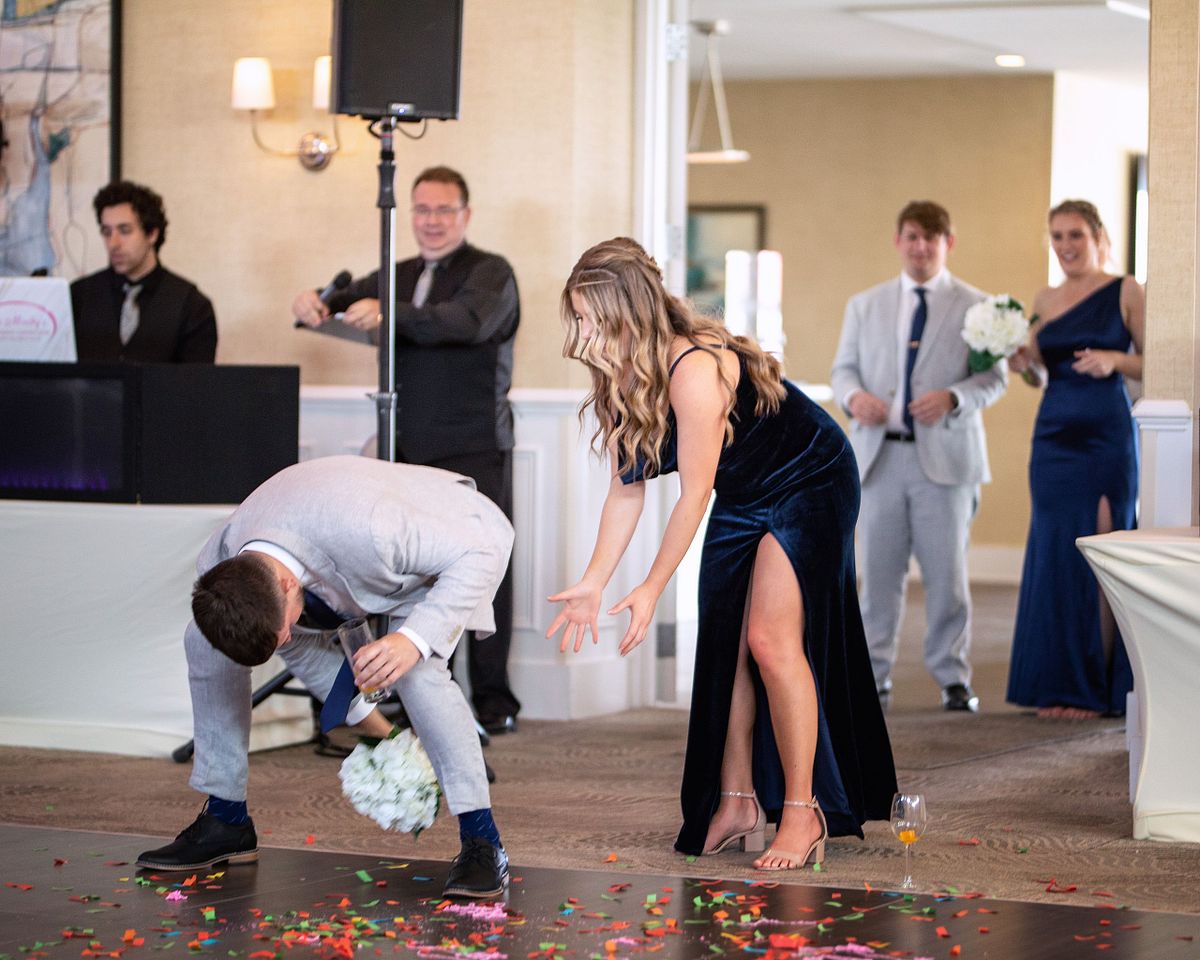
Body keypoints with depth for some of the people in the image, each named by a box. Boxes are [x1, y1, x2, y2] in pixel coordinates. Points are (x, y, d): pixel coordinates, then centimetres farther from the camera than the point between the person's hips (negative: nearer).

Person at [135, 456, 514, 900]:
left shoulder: (362, 530, -47)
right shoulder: (221, 569, -26)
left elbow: (482, 552, -38)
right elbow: (300, 647, -8)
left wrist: (413, 639, -48)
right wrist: (370, 722, -7)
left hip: (450, 539, -6)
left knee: (414, 671, -36)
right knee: (204, 640, -5)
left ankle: (482, 843, -23)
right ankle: (226, 824, 7)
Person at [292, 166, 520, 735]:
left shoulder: (490, 273, -1)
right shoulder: (399, 277, 20)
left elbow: (468, 321, -21)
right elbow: (350, 299, 9)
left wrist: (389, 314, -35)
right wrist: (316, 303, -17)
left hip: (474, 450, -5)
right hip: (410, 452, 5)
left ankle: (493, 702, 1)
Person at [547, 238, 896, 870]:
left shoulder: (694, 369, -34)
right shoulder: (619, 380, -7)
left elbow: (694, 492, -28)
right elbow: (626, 490, -1)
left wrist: (651, 590, -24)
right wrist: (593, 582, -7)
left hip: (811, 489, -9)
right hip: (743, 499, 9)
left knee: (771, 639, -18)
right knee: (724, 646, 2)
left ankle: (804, 812, -13)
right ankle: (737, 805, 7)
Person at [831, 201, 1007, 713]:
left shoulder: (975, 307, 5)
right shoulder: (864, 305, 14)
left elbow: (995, 377, -1)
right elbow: (844, 367, 12)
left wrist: (953, 398, -20)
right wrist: (853, 395, -11)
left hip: (945, 458, -2)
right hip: (879, 456, 2)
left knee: (947, 574, 1)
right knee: (878, 573, 5)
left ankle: (953, 677, 11)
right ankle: (873, 676, 13)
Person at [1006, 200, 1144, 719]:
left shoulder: (1125, 292, -2)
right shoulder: (1044, 301, 13)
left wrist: (1114, 360, -19)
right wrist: (1024, 363, -2)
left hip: (1106, 437, -5)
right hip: (1053, 437, 5)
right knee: (1053, 555, 3)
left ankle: (1097, 689, 2)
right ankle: (1058, 684, 10)